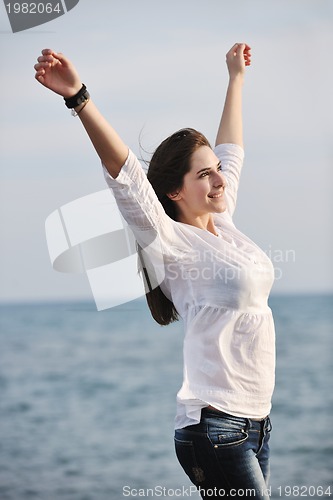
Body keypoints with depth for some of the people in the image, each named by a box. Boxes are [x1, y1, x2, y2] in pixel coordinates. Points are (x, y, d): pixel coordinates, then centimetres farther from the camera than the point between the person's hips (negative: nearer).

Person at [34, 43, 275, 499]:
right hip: (216, 426, -8)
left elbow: (231, 148, 26)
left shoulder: (224, 224, 12)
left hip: (256, 421, 8)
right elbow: (124, 172, -23)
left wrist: (236, 77, 35)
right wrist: (79, 98, -33)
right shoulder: (173, 242, -10)